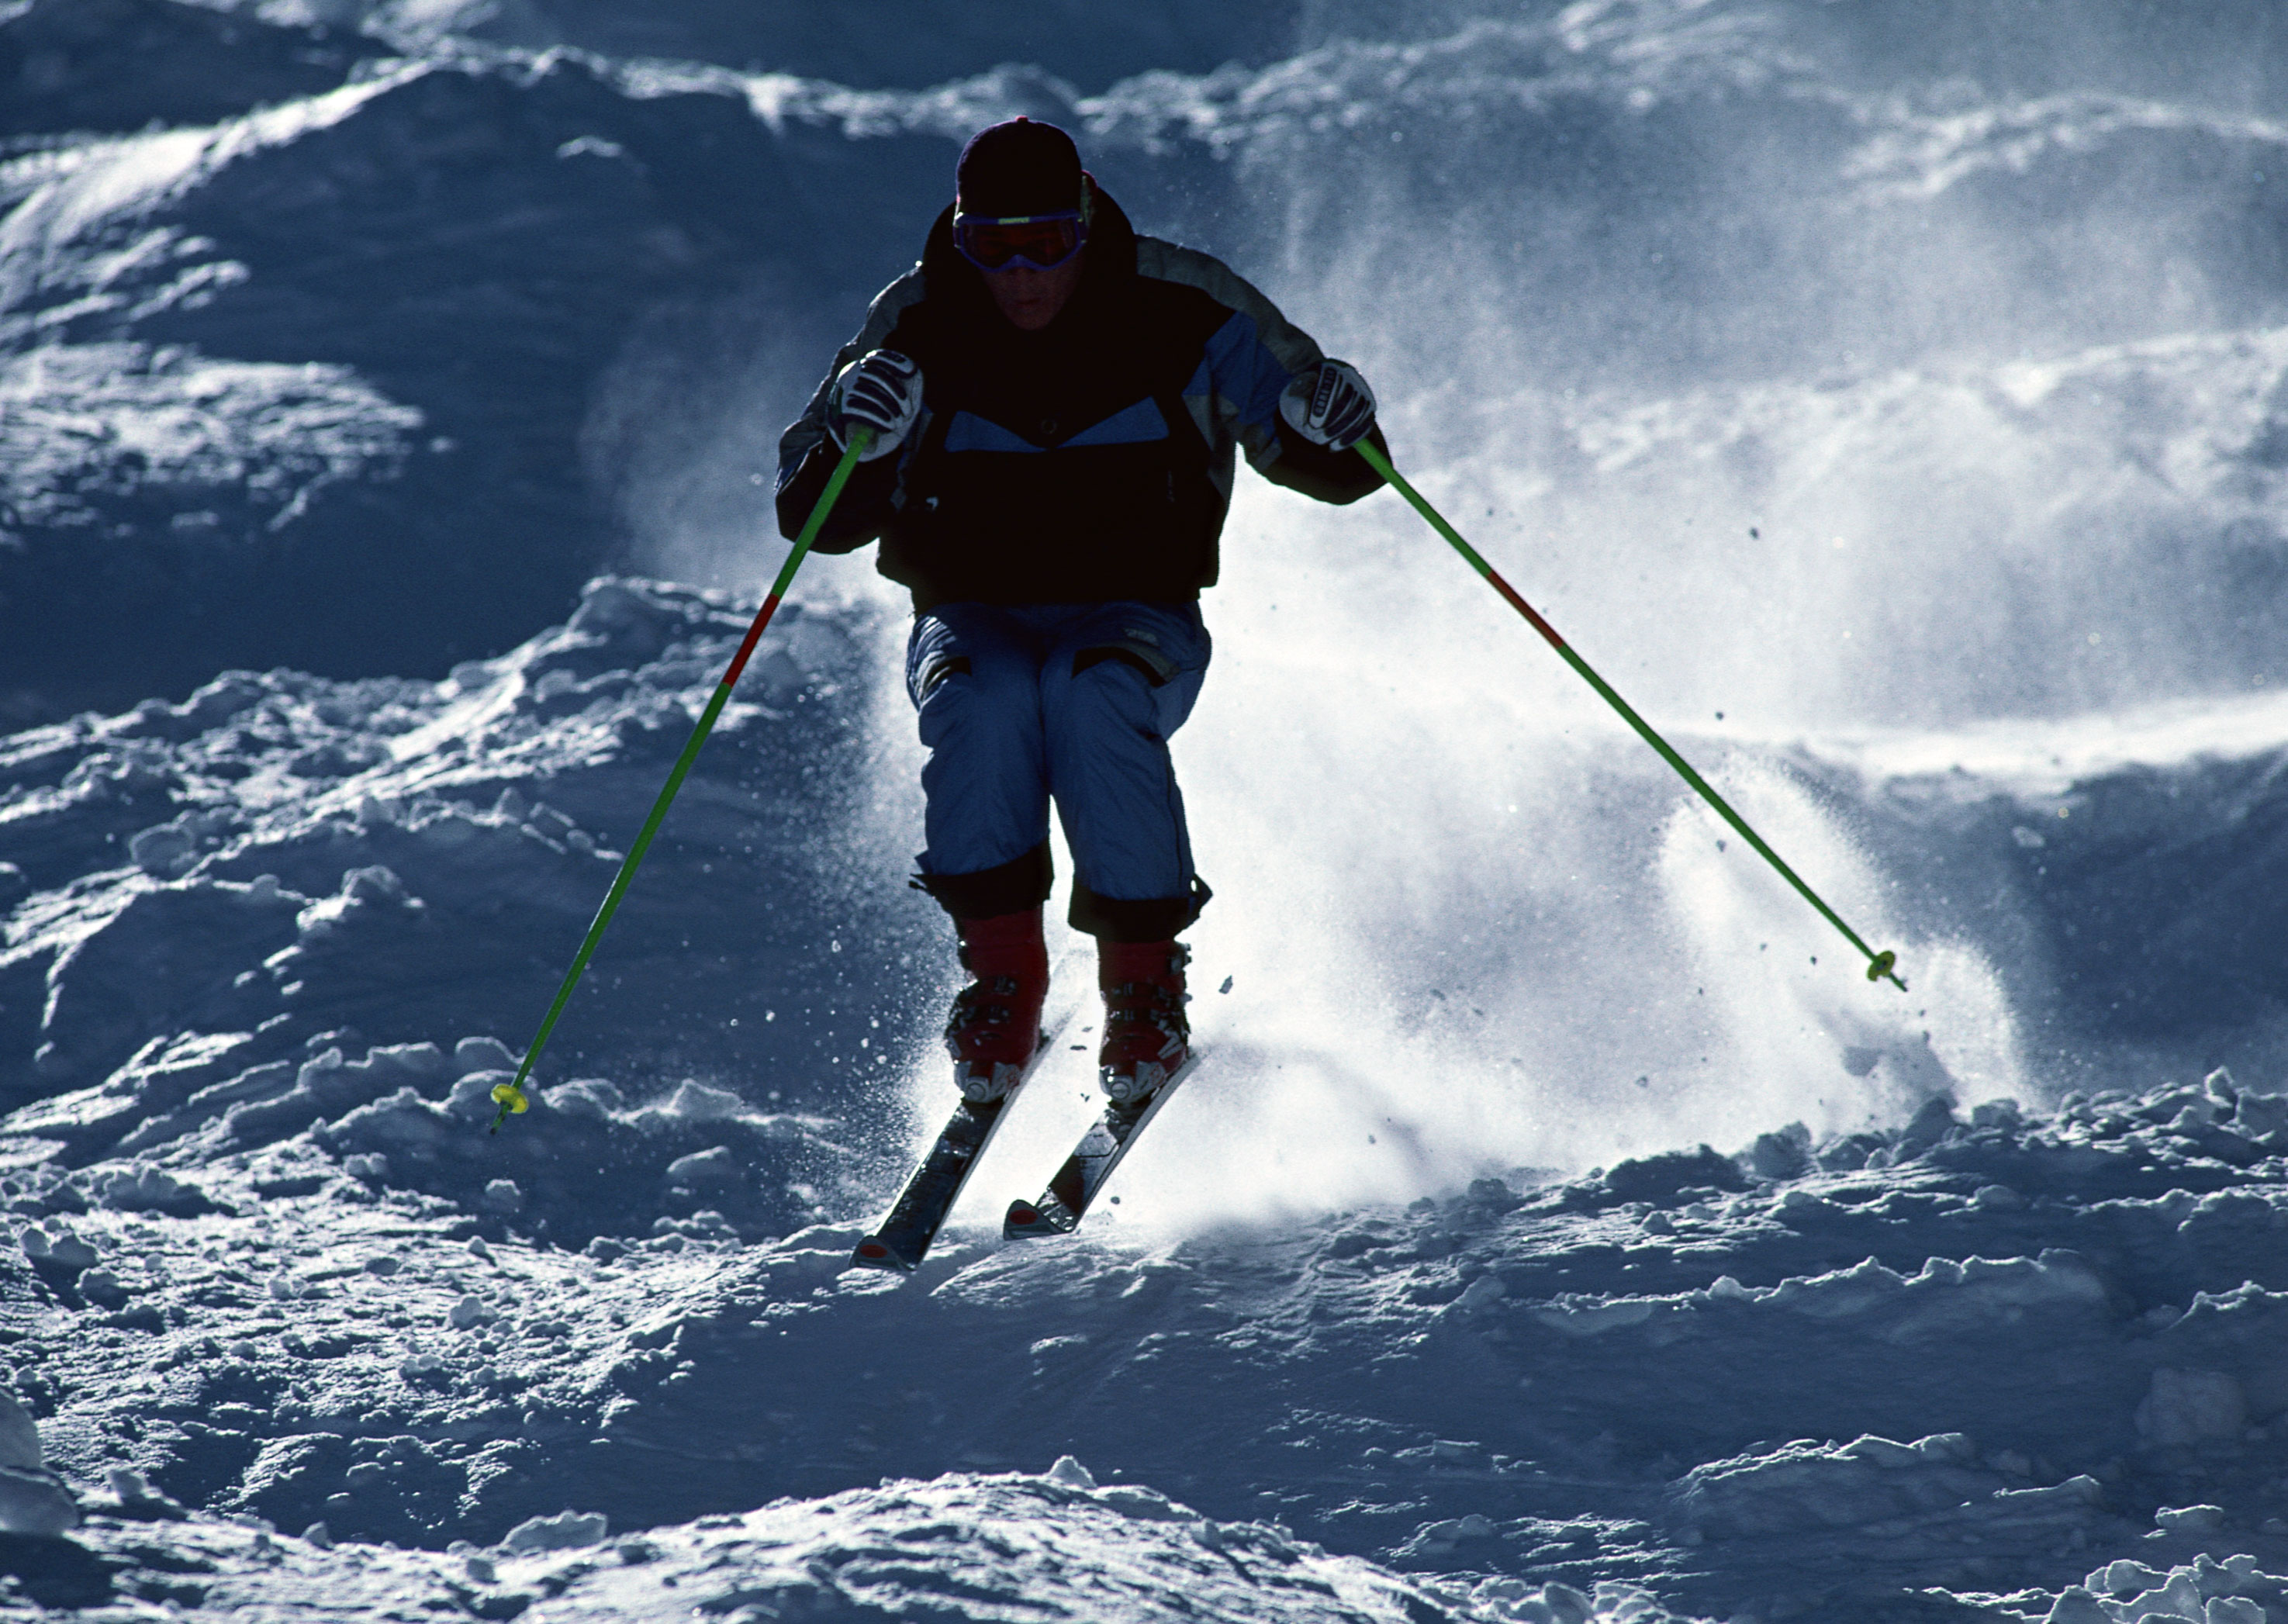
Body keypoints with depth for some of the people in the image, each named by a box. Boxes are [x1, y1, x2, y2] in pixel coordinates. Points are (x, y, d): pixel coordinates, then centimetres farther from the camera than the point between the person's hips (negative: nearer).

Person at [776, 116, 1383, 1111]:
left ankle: (1145, 982, -23)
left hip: (1139, 624, -1)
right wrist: (855, 441, -28)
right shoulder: (915, 330, -6)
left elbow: (1328, 470, -2)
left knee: (1092, 695, -35)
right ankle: (1001, 973, -20)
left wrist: (1331, 429, -26)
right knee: (978, 702, -33)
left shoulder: (1182, 312, -8)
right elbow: (815, 518, -7)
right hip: (973, 623, 1)